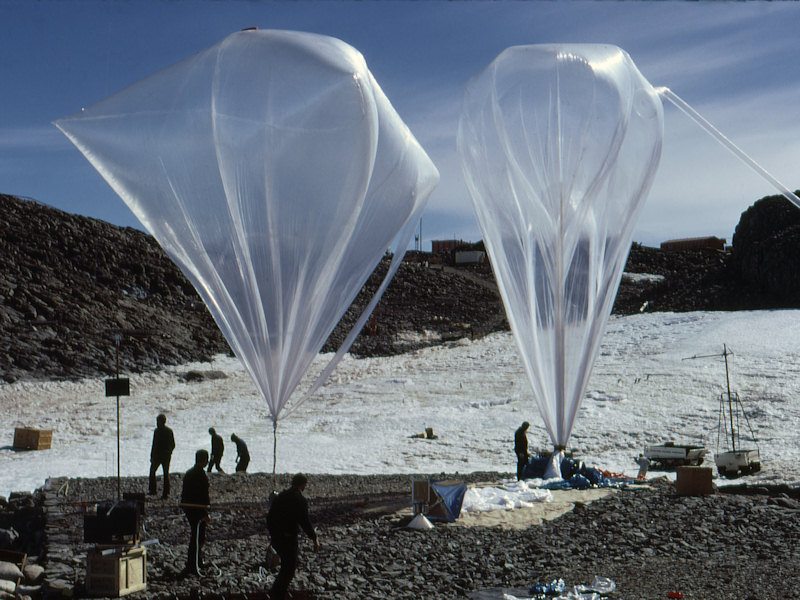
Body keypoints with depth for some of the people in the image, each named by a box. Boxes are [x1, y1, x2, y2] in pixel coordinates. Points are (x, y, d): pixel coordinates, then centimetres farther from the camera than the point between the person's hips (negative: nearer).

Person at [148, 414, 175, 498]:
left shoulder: (157, 431, -12)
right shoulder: (170, 431, 3)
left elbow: (154, 445, -14)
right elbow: (173, 445, 6)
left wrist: (152, 456, -8)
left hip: (157, 456, -4)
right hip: (167, 456, 4)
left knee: (152, 472, 15)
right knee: (166, 473, 8)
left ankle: (153, 490, 17)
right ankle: (166, 493, 6)